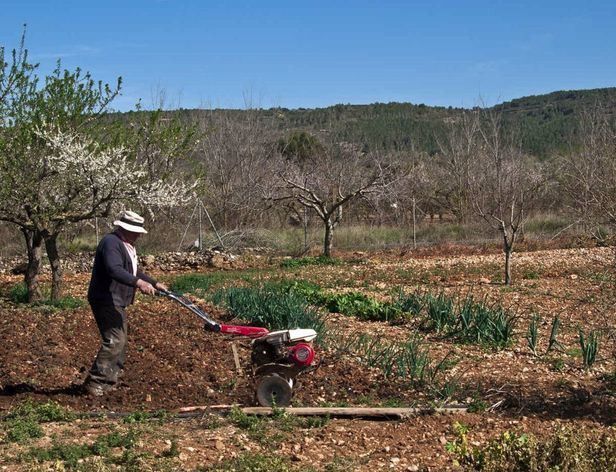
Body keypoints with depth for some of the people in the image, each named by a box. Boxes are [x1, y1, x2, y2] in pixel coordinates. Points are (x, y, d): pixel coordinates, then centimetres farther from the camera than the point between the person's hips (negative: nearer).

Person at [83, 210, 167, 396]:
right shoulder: (111, 242, -16)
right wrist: (138, 282, -43)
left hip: (116, 302, 11)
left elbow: (133, 271, 33)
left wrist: (155, 283, 30)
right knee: (114, 341, -17)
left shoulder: (127, 245, 19)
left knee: (119, 342, 17)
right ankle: (95, 383, -14)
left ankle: (109, 380, 27)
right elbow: (114, 270, -32)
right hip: (106, 301, -11)